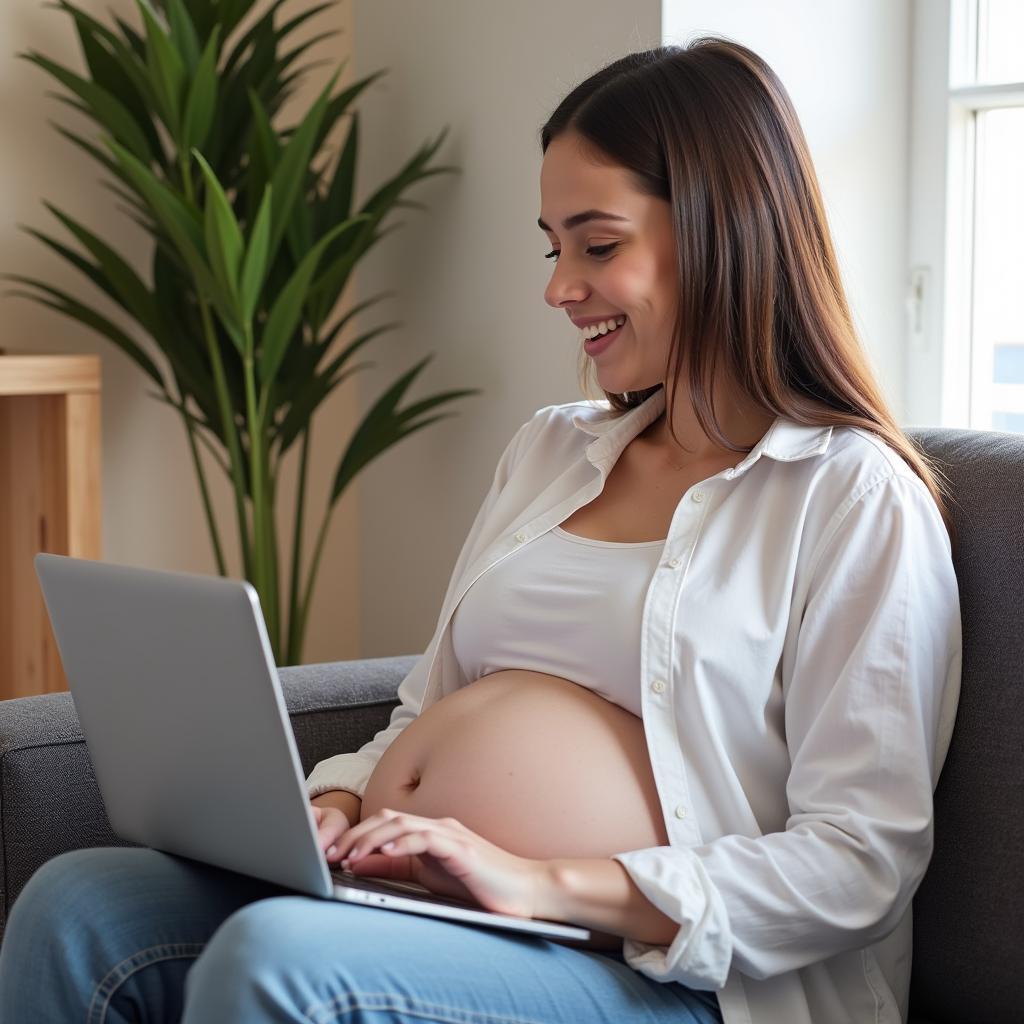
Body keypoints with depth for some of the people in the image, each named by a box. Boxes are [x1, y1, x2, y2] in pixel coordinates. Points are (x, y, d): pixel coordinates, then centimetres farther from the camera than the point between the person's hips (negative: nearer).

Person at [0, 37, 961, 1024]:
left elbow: (864, 860, -12)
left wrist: (550, 885, -20)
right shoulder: (548, 450, 19)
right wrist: (335, 807, -2)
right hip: (448, 913, 7)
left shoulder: (856, 497, -5)